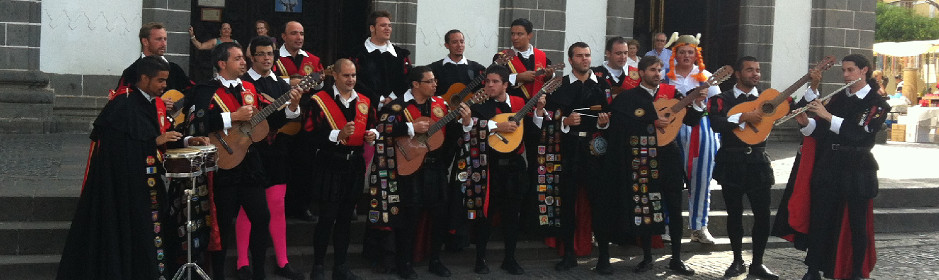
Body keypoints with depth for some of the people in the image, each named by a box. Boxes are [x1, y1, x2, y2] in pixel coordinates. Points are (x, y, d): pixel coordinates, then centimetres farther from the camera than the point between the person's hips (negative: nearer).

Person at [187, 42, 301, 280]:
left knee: (262, 217, 7)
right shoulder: (207, 91, -7)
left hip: (250, 164, 6)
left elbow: (271, 119, 12)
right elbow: (198, 124, -23)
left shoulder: (249, 88, 11)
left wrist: (292, 107, -4)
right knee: (224, 224, 1)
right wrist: (234, 117, -23)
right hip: (224, 166, -6)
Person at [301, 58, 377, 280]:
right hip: (330, 167, -5)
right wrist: (338, 134, -23)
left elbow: (371, 128, 22)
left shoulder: (364, 102, 9)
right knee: (327, 218, -2)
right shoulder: (319, 101, -8)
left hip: (355, 166, 5)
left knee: (345, 217, 12)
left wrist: (372, 134, -2)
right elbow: (308, 137, -13)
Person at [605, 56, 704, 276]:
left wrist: (698, 103, -13)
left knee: (674, 208, 2)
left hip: (668, 156, 1)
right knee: (643, 207, 4)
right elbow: (624, 125, -9)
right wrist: (653, 124, -15)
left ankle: (676, 259, 10)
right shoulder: (629, 97, 4)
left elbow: (689, 119, 4)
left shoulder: (671, 92, 9)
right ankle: (647, 258, 16)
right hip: (641, 158, -1)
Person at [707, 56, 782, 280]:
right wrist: (743, 117, -23)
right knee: (734, 214, 7)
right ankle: (737, 261, 21)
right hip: (731, 163, -2)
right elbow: (716, 123, -16)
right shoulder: (722, 99, 1)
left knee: (762, 214, -1)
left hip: (759, 163, 2)